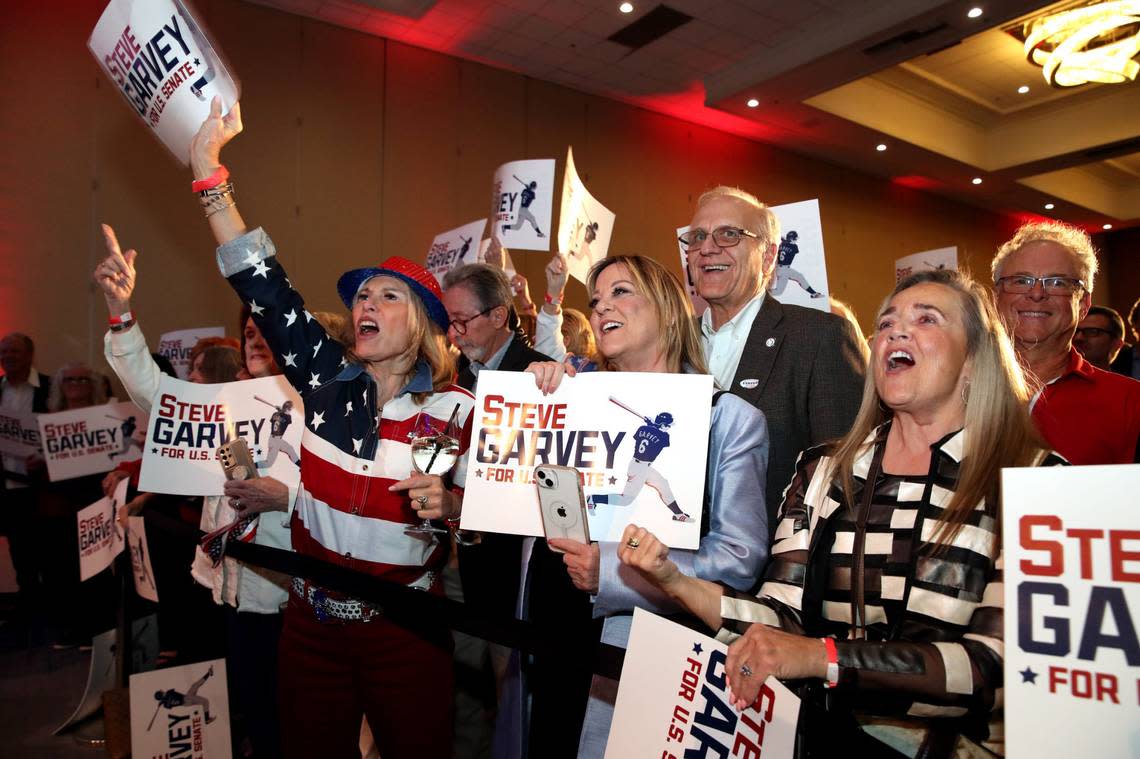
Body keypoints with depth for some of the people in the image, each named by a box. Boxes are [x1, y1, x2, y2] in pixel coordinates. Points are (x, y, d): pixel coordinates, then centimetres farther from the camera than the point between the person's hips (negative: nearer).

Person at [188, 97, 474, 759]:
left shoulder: (457, 411, -11)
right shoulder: (328, 377, -3)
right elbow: (263, 287, -6)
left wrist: (448, 504, -26)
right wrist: (208, 167, -8)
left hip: (405, 630, -3)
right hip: (312, 622, 4)